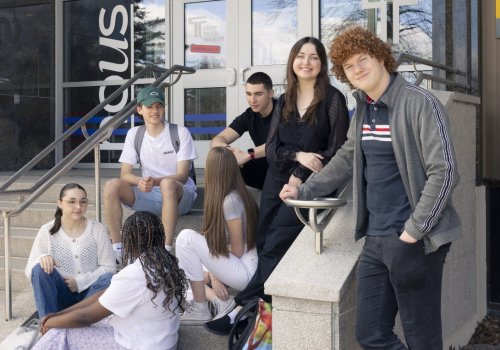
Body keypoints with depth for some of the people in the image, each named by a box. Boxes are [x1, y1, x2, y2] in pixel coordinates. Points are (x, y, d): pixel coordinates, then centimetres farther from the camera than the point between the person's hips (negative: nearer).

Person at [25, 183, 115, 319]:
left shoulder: (97, 229, -1)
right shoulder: (47, 231, -2)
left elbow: (108, 267, -5)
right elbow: (30, 272, -6)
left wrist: (80, 282, -16)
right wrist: (42, 258, -28)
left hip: (89, 292, 0)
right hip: (60, 295, 0)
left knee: (109, 278, -29)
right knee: (41, 269, -27)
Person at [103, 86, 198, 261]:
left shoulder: (180, 132, -6)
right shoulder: (134, 134, 5)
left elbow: (182, 175, -13)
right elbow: (125, 174, -1)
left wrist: (155, 181, -31)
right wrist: (140, 181, -25)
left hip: (180, 195, -3)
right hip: (150, 195, 4)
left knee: (168, 184, -38)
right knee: (112, 186, -20)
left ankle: (166, 249, -35)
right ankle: (117, 248, -16)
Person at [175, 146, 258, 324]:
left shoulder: (230, 201, -20)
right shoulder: (222, 198, 7)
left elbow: (237, 250, -16)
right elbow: (214, 241, 6)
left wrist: (214, 276, 1)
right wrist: (213, 275, -6)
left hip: (245, 272, -9)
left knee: (186, 237, -20)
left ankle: (199, 309, -12)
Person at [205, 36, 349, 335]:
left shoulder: (333, 99, -1)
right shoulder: (284, 102, 13)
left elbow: (337, 150, -6)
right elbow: (271, 148, 7)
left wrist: (301, 175, -13)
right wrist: (298, 155, -13)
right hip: (277, 181, 6)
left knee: (276, 244, -17)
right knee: (264, 243, -5)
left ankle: (244, 308, -16)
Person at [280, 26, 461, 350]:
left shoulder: (420, 103, -13)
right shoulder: (363, 109, 11)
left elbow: (444, 172, -17)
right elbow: (347, 160, 24)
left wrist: (414, 230, -17)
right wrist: (304, 191, 20)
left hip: (415, 241, -7)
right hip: (375, 240, 8)